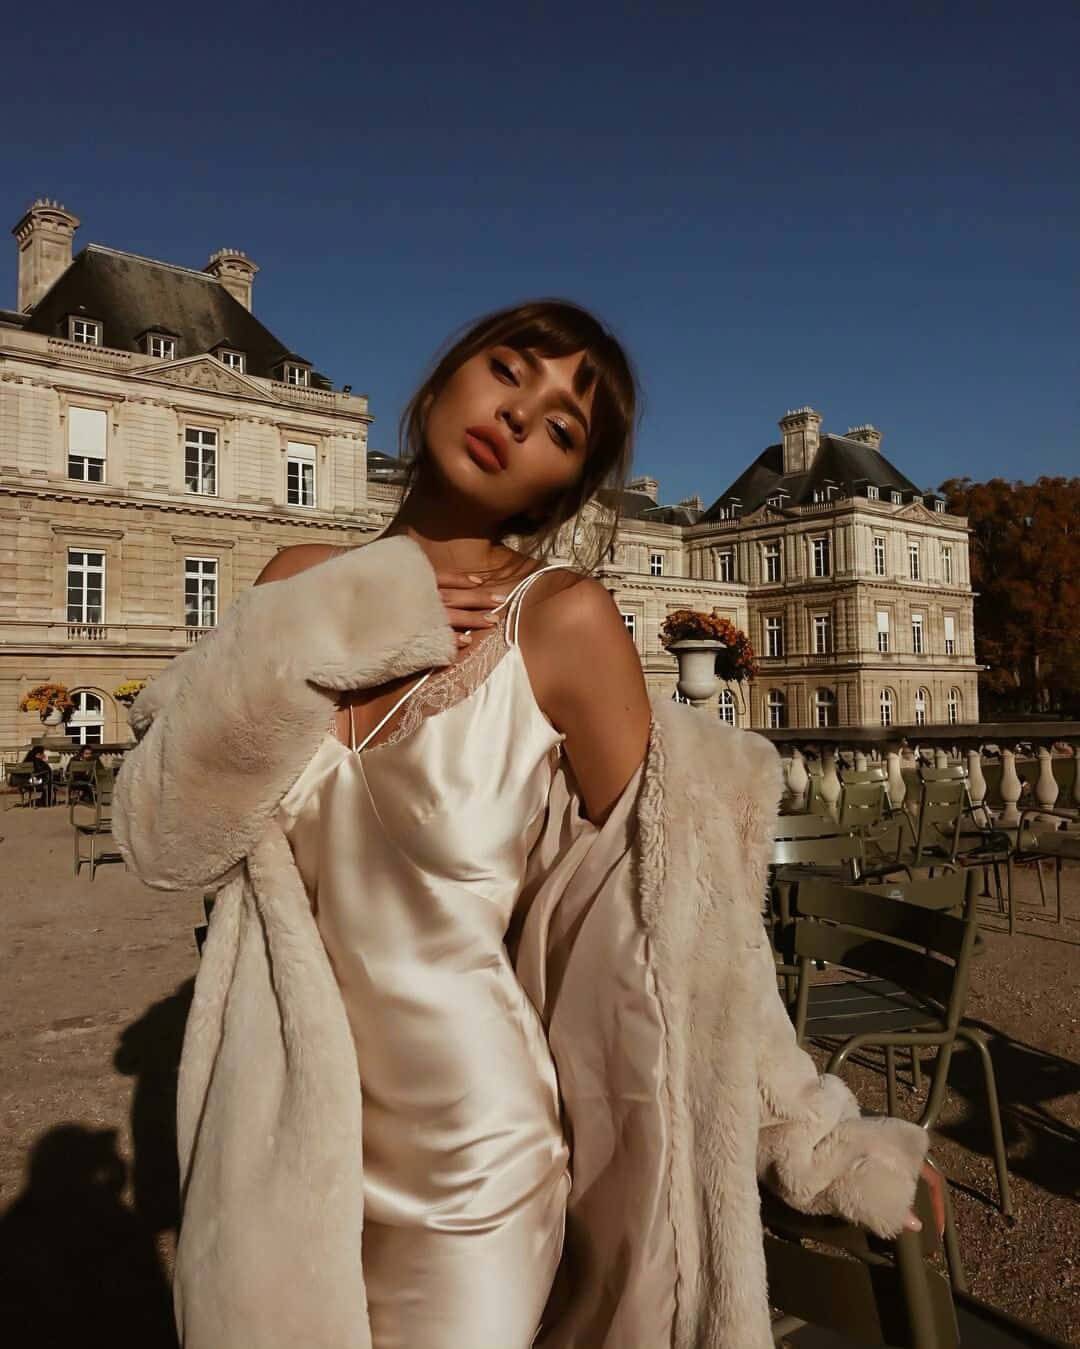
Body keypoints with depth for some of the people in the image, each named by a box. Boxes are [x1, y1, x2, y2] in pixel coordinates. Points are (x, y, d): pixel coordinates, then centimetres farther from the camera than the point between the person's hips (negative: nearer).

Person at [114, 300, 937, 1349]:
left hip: (469, 1161, -4)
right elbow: (161, 834, -8)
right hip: (283, 1137, 4)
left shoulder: (562, 620, -16)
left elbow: (665, 907, -10)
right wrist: (307, 635, -20)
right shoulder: (306, 586, -3)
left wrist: (814, 1142, -4)